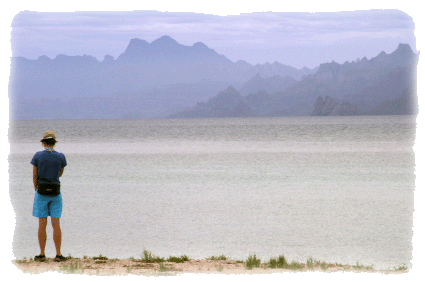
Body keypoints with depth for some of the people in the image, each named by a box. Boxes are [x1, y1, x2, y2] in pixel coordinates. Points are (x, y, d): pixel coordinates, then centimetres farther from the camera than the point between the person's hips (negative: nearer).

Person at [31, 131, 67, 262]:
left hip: (41, 192, -1)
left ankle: (42, 255, 6)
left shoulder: (38, 156, -6)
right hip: (56, 192, 1)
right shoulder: (60, 157, -3)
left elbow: (34, 176, 0)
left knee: (42, 224, 4)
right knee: (56, 224, 4)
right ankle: (58, 255, 2)